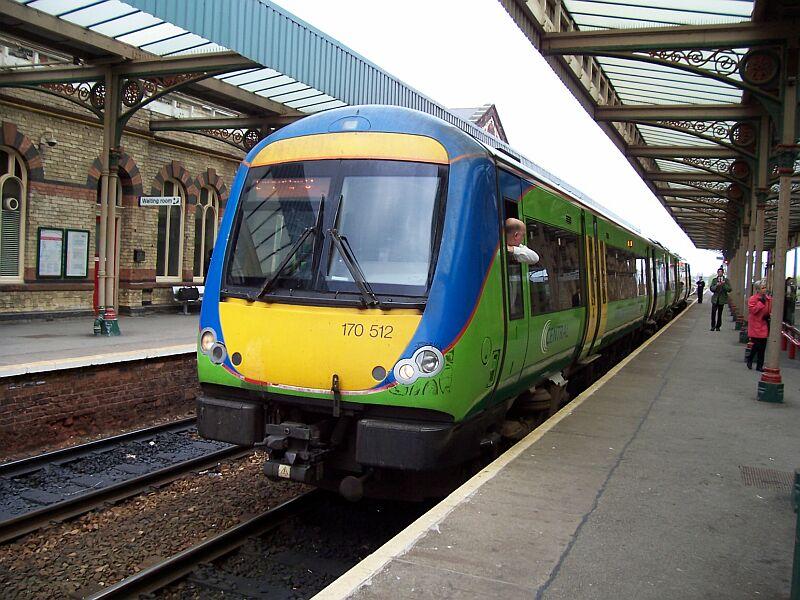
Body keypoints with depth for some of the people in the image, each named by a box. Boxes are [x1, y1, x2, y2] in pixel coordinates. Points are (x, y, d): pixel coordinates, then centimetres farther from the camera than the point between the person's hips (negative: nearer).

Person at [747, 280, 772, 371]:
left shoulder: (768, 299, 9)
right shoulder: (753, 298, -10)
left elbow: (770, 309, 21)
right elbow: (752, 310, -20)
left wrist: (768, 316, 2)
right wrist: (761, 302, -20)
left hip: (764, 325, 6)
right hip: (756, 325, -6)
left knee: (762, 346, 7)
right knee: (757, 345, -7)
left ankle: (759, 366, 15)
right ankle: (750, 360, 16)